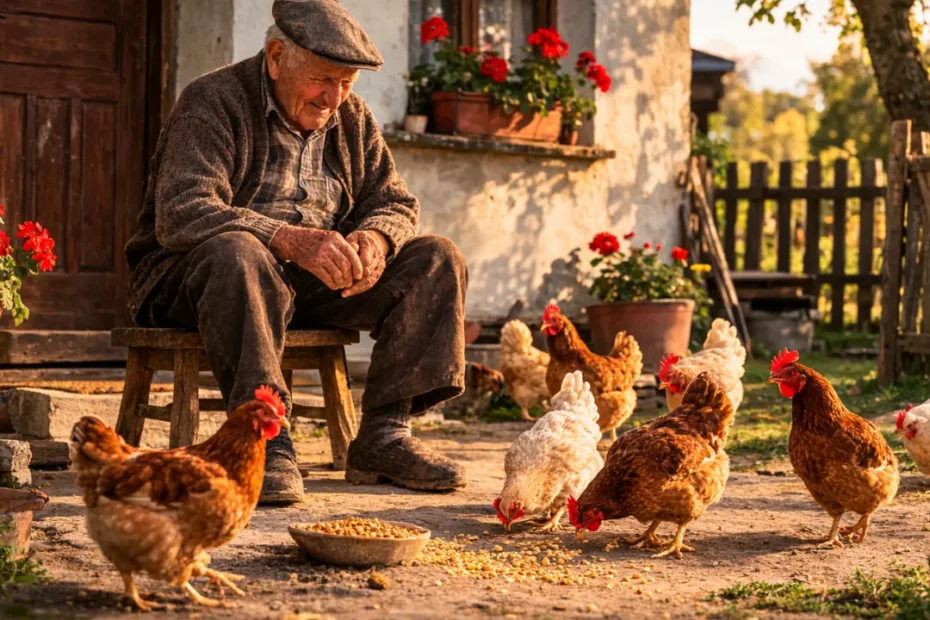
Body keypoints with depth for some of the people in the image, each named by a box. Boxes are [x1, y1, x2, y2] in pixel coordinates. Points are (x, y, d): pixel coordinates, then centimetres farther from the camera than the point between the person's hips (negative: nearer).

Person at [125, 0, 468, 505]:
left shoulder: (352, 118, 10)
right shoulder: (213, 103, -12)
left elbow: (395, 203, 9)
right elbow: (180, 215, -25)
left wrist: (374, 238, -18)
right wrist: (292, 241, -38)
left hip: (312, 283, 6)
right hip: (189, 276, -6)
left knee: (437, 260, -8)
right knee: (236, 252, -41)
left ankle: (383, 435, -16)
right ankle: (265, 440, -40)